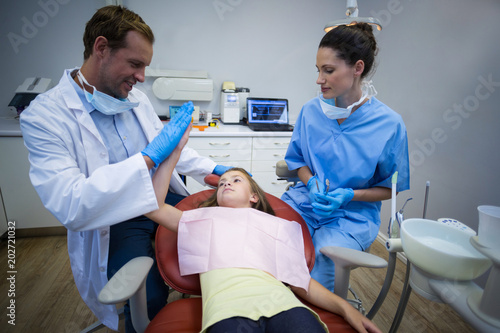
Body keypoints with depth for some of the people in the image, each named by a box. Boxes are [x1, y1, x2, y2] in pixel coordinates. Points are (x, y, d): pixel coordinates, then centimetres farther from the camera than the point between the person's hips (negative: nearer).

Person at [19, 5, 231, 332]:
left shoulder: (136, 98, 5)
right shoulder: (44, 116, -16)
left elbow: (170, 149, 17)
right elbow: (70, 207, -26)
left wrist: (213, 169, 5)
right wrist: (148, 158, -31)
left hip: (162, 197, 6)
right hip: (113, 220, -6)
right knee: (150, 300, -24)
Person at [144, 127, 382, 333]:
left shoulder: (277, 225, 27)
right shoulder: (205, 218, 28)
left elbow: (303, 282, 19)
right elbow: (154, 206, 19)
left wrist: (345, 308, 4)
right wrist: (175, 151, 15)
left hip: (278, 300, 1)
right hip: (227, 304, 0)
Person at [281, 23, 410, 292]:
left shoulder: (389, 124, -10)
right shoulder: (311, 110, -1)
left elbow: (390, 188, 0)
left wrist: (349, 195, -17)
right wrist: (311, 182, -10)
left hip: (353, 215, -2)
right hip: (304, 200, 3)